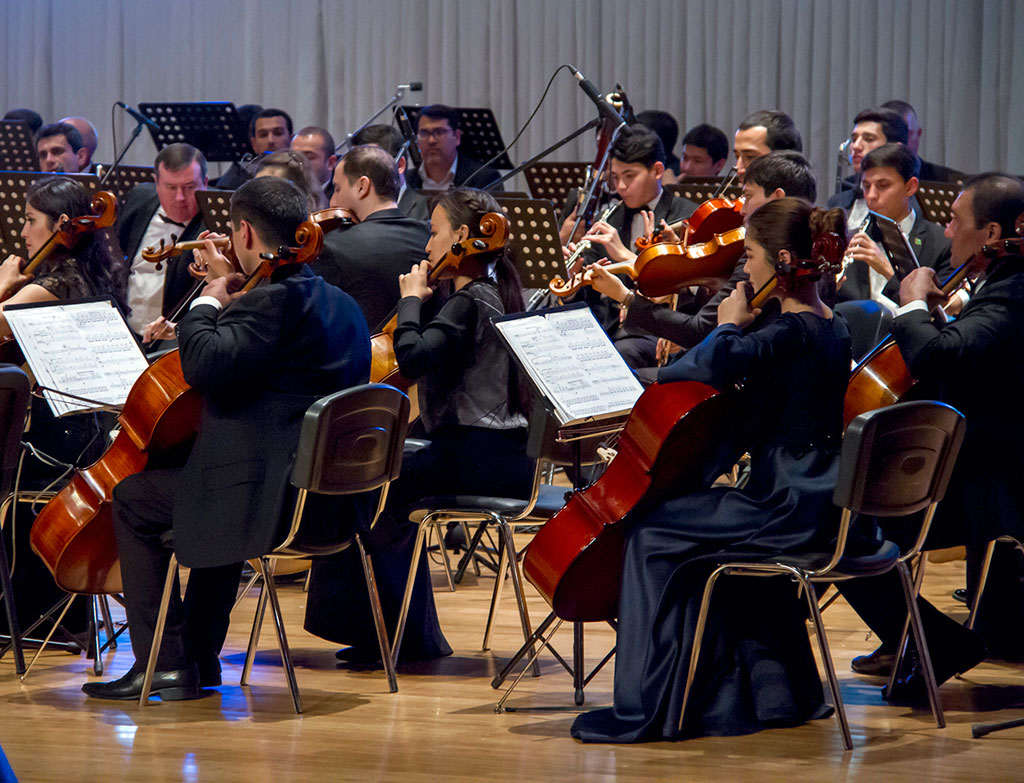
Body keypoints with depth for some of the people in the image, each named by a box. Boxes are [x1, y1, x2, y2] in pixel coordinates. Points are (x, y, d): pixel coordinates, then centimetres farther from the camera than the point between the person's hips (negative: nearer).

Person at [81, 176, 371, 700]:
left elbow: (208, 365, -28)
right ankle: (201, 658, 38)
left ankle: (165, 663, 6)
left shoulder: (274, 299, -18)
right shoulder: (339, 304, 14)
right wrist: (228, 296, 22)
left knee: (133, 499, 8)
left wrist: (206, 305, -11)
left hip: (273, 498, -10)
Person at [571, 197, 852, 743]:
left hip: (789, 507, -10)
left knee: (652, 531, -4)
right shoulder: (830, 330, 12)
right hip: (817, 502, 10)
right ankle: (768, 689, 29)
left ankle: (648, 709, -2)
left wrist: (729, 325, -12)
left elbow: (716, 365, -32)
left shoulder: (793, 333, -18)